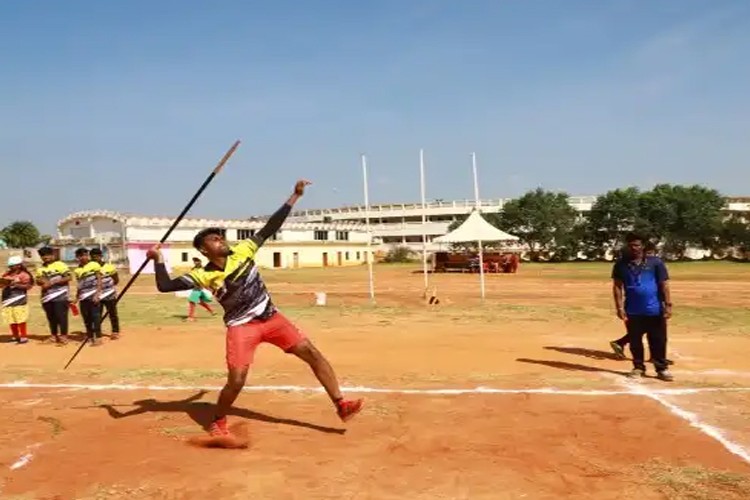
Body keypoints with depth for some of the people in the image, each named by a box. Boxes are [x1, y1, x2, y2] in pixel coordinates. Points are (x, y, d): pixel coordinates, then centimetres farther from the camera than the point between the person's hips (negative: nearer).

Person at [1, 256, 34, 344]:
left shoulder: (24, 275, -6)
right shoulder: (7, 274, 12)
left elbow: (28, 286, -13)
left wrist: (16, 285, -22)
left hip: (19, 300, -6)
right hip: (7, 299, 6)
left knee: (20, 319, -4)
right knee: (11, 320, 10)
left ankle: (23, 337, 3)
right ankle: (15, 336, 21)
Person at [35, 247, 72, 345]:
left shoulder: (60, 265, -6)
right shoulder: (40, 268, 15)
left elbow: (68, 277, -13)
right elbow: (37, 280, 17)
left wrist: (52, 282, -18)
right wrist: (41, 281, -7)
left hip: (60, 296, -7)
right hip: (47, 296, 7)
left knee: (61, 316, -6)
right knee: (51, 317, 13)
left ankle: (63, 336, 0)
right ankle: (53, 336, 23)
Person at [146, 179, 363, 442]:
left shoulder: (242, 251, -4)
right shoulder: (203, 275, -10)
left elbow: (270, 227, -3)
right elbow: (165, 286, -16)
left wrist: (294, 196, -5)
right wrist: (158, 260, -27)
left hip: (271, 317, 3)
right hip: (241, 327, -3)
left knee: (311, 353, -5)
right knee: (236, 380, -11)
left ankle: (341, 406, 1)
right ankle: (218, 422, 20)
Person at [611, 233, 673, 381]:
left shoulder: (655, 262, -1)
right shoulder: (621, 264, 2)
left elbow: (664, 285, -1)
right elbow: (617, 286, 3)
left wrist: (668, 305, -8)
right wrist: (619, 307, -5)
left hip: (654, 310, -1)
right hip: (632, 311, 1)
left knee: (658, 341, 3)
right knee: (635, 341, 9)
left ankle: (662, 369, 12)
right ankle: (638, 367, 22)